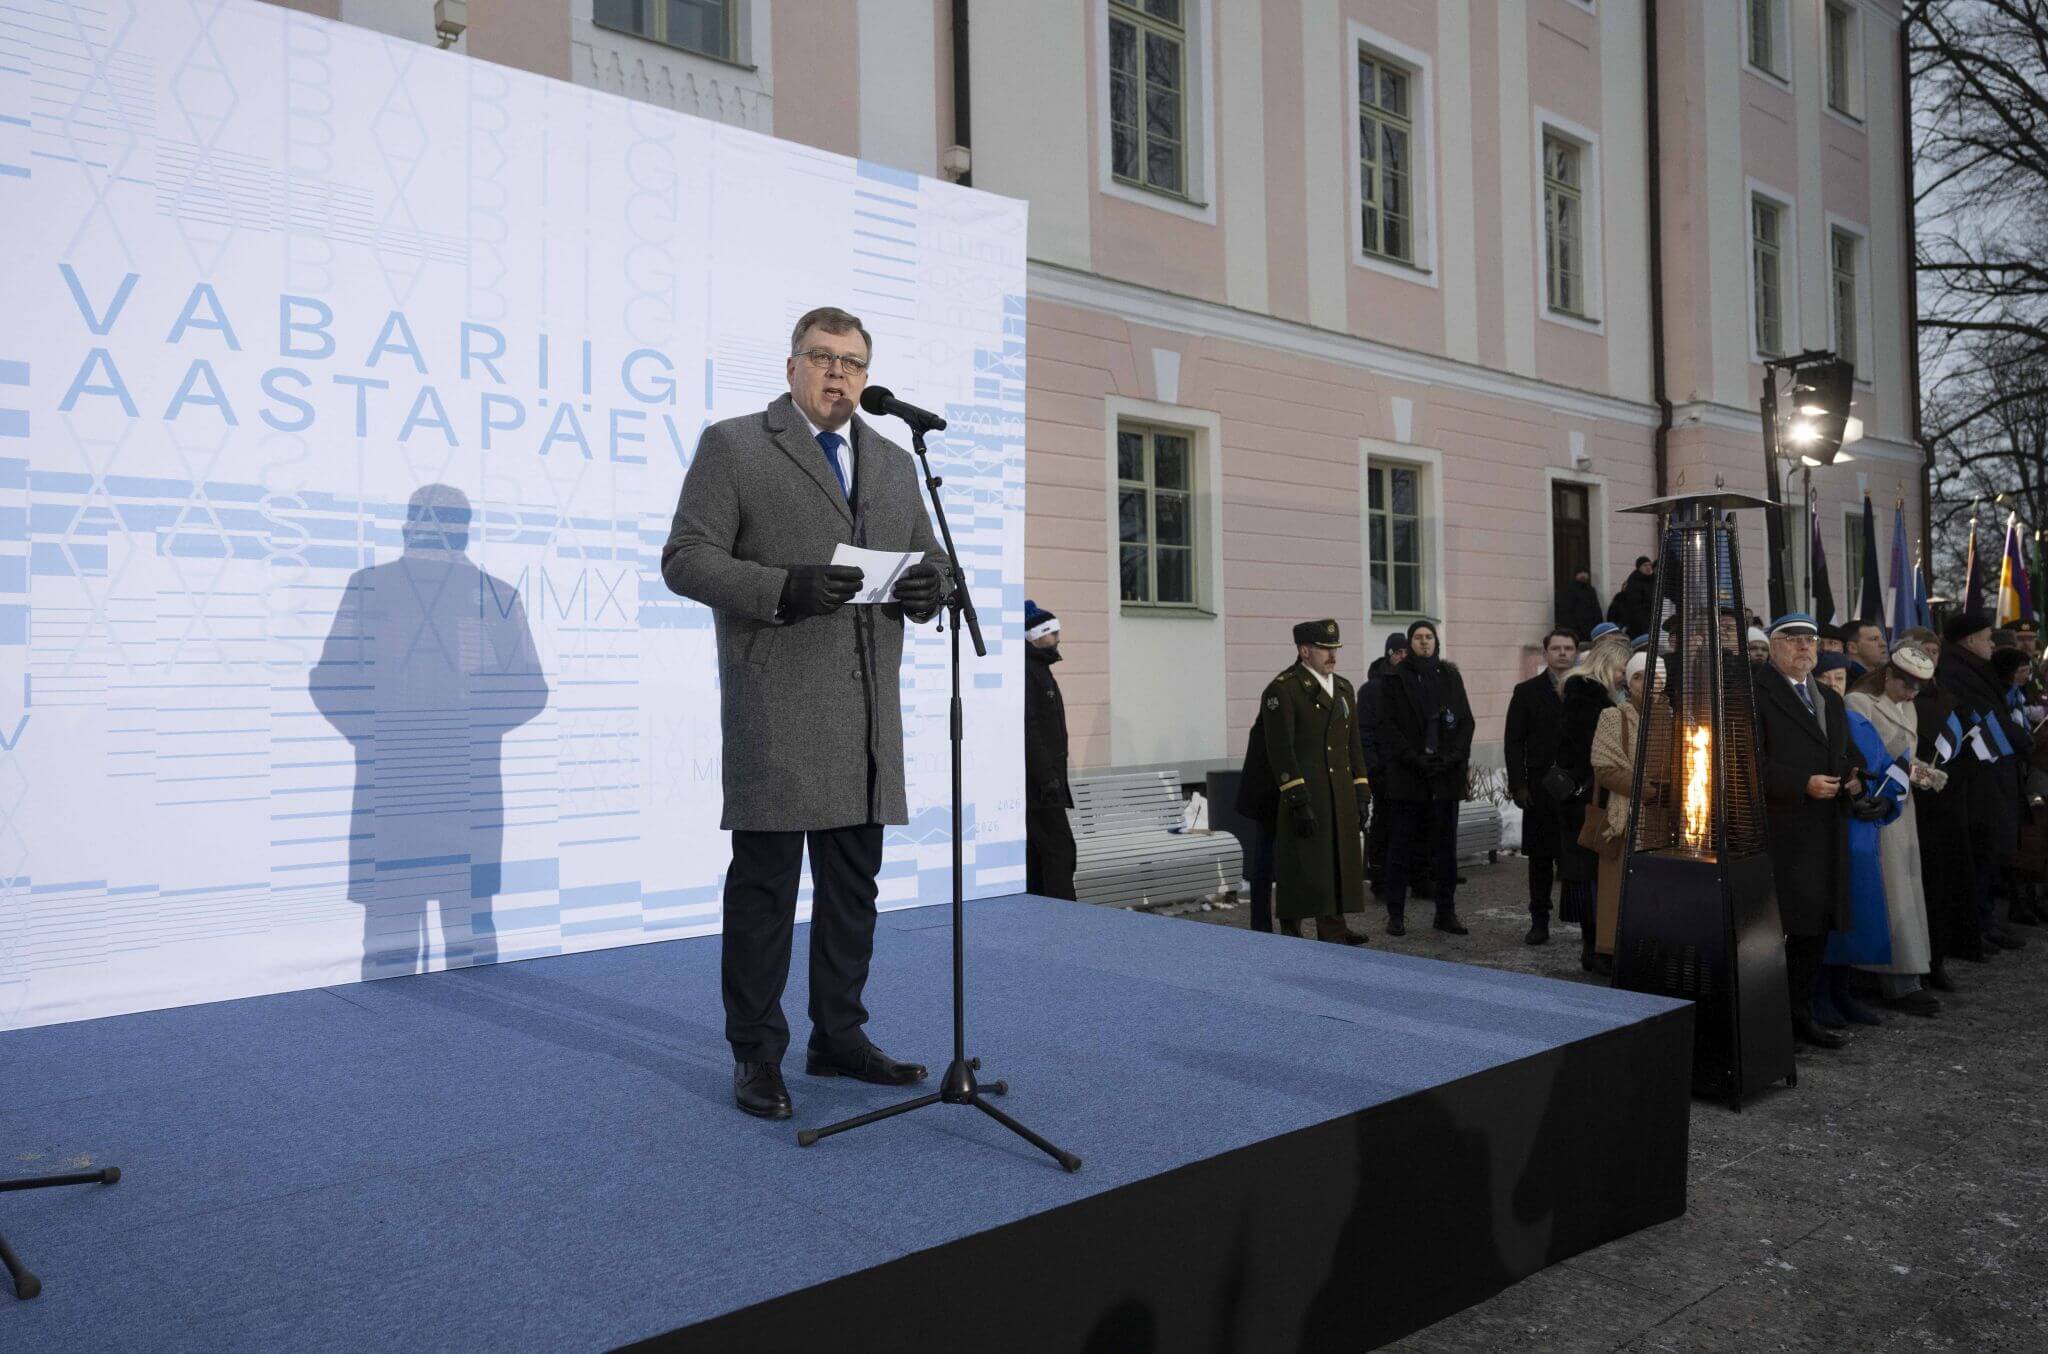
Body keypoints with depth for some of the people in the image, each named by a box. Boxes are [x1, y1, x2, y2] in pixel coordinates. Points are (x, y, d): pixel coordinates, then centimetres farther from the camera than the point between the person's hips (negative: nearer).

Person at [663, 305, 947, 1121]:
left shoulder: (894, 462, 19)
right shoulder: (733, 446, 3)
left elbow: (928, 557, 19)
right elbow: (686, 558, -5)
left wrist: (928, 586, -6)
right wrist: (783, 588, -20)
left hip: (868, 712, 5)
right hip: (775, 706, -5)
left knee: (853, 884, 11)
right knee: (764, 884, 0)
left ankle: (838, 1037, 24)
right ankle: (756, 1055, 12)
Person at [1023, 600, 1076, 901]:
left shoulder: (1040, 670, 19)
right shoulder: (1026, 672, -14)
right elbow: (1029, 730, -21)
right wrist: (1048, 778, -22)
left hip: (1043, 781, 10)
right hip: (1038, 783, -10)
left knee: (1037, 854, 11)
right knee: (1059, 849, -11)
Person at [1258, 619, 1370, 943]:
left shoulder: (1344, 689, 16)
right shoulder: (1282, 690, -8)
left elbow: (1354, 746, 19)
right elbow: (1280, 750, -14)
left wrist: (1360, 796, 13)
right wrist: (1298, 801, -19)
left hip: (1341, 798, 7)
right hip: (1303, 796, -7)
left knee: (1340, 864, 6)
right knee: (1300, 869, -1)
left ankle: (1334, 935, 13)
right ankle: (1290, 936, 11)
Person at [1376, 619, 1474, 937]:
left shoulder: (1450, 676, 11)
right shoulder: (1396, 679, 2)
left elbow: (1466, 721, 8)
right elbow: (1388, 726, -4)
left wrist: (1453, 757, -6)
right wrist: (1415, 759, -13)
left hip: (1446, 776, 3)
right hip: (1406, 777, -3)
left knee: (1445, 847, 6)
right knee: (1400, 847, 1)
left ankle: (1446, 913, 14)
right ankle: (1396, 914, 7)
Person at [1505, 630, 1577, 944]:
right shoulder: (1527, 692, 7)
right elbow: (1513, 742, 4)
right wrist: (1518, 784, -4)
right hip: (1541, 787, 1)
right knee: (1540, 857, 5)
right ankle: (1539, 922, 12)